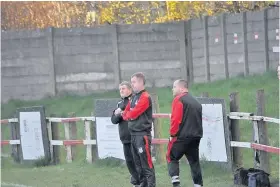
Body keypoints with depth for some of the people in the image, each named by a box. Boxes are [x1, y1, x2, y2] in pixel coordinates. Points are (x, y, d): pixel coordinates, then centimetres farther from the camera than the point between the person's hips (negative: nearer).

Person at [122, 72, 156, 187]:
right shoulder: (133, 97, 17)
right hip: (133, 134, 9)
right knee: (138, 163, 12)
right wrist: (130, 115, -4)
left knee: (146, 162, -11)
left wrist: (127, 114, 4)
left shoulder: (145, 97, -11)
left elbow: (133, 113, -16)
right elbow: (125, 114, 16)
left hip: (143, 134, -9)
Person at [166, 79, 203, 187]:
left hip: (182, 137, -7)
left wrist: (172, 134, -9)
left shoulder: (178, 99, -7)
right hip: (196, 137, 7)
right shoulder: (195, 102, 18)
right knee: (194, 162, 11)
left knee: (171, 158, 4)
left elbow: (176, 119, -16)